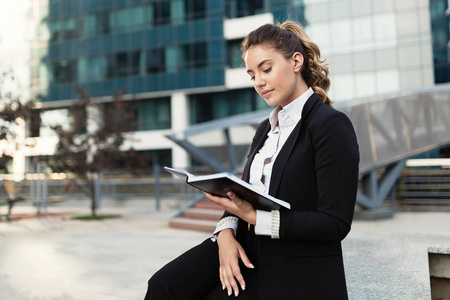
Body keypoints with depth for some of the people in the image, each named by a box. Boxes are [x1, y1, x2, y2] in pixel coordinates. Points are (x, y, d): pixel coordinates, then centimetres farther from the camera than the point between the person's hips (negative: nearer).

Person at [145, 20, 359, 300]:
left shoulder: (332, 126, -11)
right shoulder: (266, 129, 15)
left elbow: (336, 223, -16)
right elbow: (242, 196, 13)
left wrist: (256, 217, -20)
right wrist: (226, 231, -9)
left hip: (297, 277, -6)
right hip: (248, 255, 6)